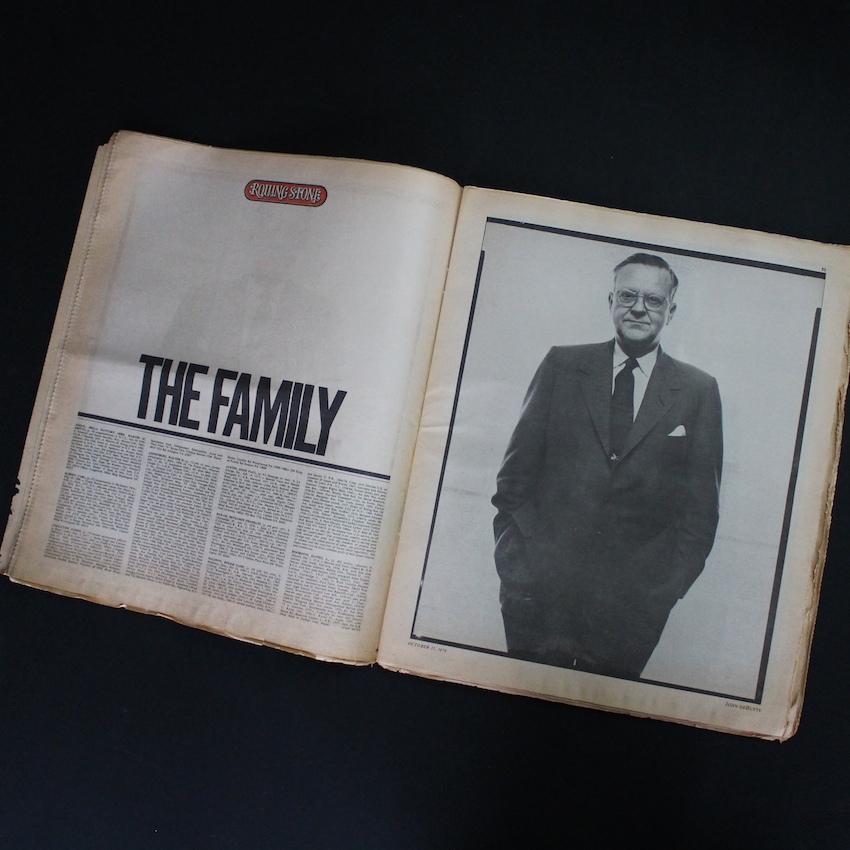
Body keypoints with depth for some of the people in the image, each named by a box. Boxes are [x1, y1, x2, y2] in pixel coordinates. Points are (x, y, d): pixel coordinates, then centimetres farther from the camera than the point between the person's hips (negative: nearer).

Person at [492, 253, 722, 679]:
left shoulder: (698, 391, 6)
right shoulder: (562, 366, 5)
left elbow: (702, 502, 6)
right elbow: (516, 472, 4)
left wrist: (669, 586, -2)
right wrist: (514, 560, -3)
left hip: (633, 605, 0)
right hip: (541, 589, 0)